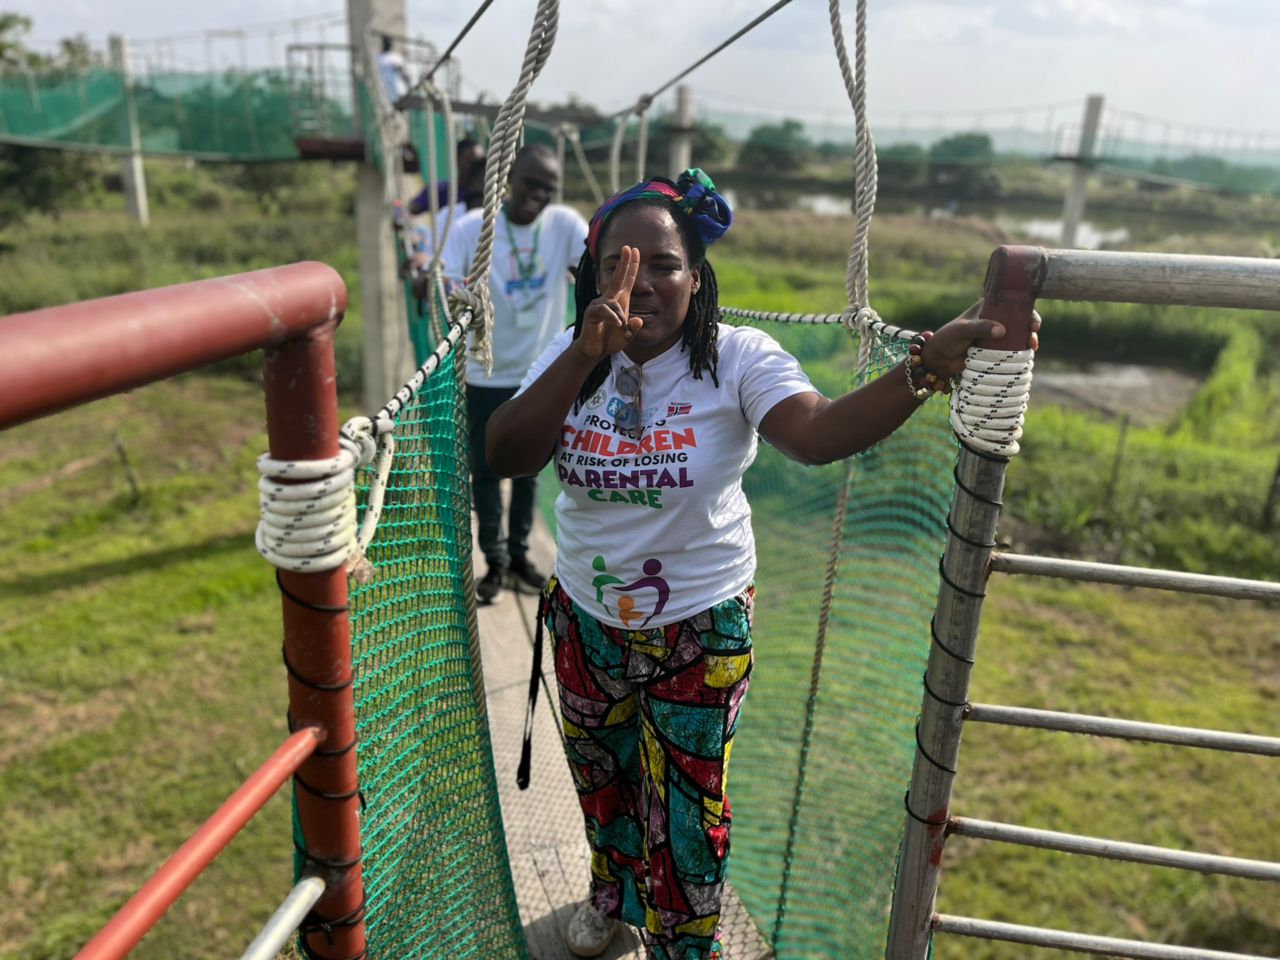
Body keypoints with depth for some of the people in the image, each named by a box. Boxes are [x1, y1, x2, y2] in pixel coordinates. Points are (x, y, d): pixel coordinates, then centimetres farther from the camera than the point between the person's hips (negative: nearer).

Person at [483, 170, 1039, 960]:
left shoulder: (736, 359, -18)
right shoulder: (571, 358, -8)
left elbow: (819, 433, -36)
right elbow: (505, 457, -23)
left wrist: (926, 368, -53)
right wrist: (585, 354, -35)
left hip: (701, 629, -3)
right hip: (585, 619, 4)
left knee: (685, 808, 13)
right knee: (600, 777, 27)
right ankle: (613, 892, 59)